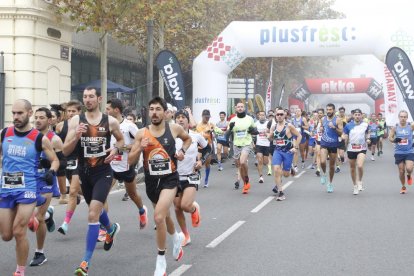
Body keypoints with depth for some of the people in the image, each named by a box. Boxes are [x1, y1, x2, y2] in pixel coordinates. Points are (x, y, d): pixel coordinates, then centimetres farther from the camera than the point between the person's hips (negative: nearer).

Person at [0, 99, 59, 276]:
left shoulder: (40, 139, -5)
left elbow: (55, 160, 6)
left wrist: (52, 172, -14)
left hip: (27, 189, -4)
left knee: (18, 232, -14)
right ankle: (29, 221, 43)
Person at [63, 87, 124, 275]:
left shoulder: (110, 121, -5)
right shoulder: (76, 120, -4)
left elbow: (121, 140, 15)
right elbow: (65, 151, -6)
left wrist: (116, 149, -7)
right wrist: (76, 136, -24)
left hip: (103, 172, -3)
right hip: (84, 172, 3)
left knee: (93, 214, -15)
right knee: (96, 209, 24)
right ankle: (112, 229, 58)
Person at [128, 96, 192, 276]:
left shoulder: (174, 128, -6)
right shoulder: (142, 133, -5)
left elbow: (188, 138, 18)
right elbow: (130, 162, -4)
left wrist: (182, 150, -1)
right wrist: (140, 148, -22)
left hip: (170, 179, -3)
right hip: (151, 180, 3)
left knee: (158, 217, -22)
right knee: (164, 216, 23)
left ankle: (161, 260, -6)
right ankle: (177, 237, 56)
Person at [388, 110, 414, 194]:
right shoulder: (395, 128, -3)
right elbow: (390, 137, 2)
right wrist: (394, 140, -22)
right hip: (399, 152, 1)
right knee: (401, 171, 6)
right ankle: (403, 187, 29)